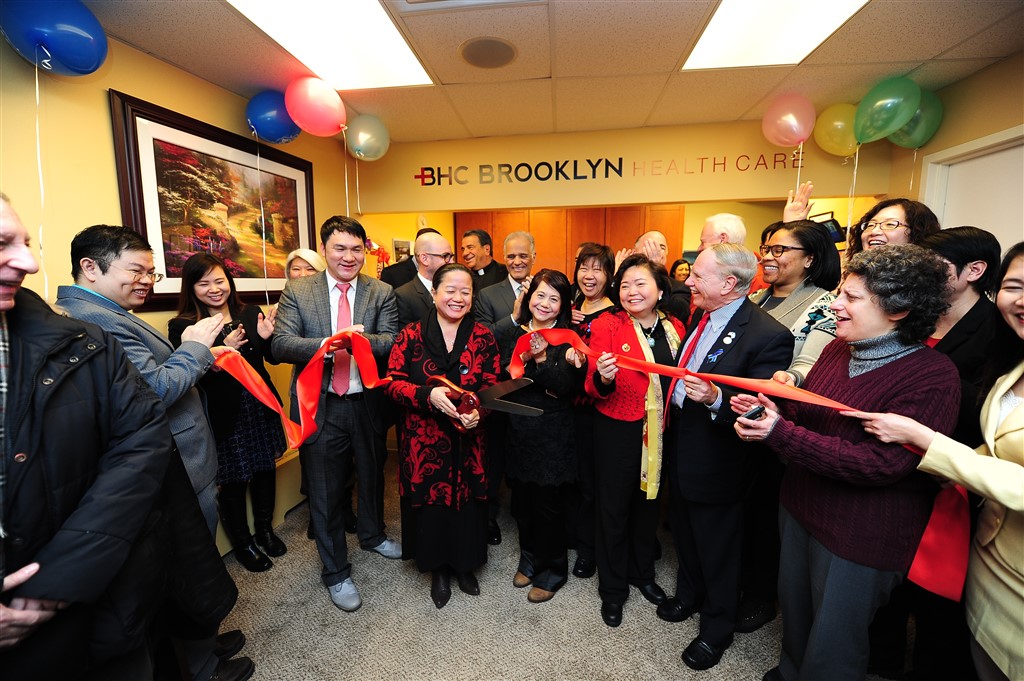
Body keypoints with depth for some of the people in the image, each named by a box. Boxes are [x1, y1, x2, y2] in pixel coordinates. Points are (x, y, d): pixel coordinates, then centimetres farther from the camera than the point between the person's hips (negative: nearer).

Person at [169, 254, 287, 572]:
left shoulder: (251, 314, 1)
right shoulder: (182, 326, -8)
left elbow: (273, 358, 4)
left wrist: (267, 337, -16)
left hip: (260, 407, 4)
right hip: (223, 416, -3)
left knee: (265, 470, 17)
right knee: (232, 481, 11)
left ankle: (265, 530, 40)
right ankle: (242, 543, 34)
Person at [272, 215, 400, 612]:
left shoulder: (382, 293, -1)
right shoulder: (297, 292, -2)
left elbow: (393, 342, -12)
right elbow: (280, 345, -12)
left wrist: (365, 339, -33)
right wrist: (325, 344, -31)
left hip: (367, 405, 2)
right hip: (321, 408, -1)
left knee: (372, 476, 22)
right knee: (325, 492, 11)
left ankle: (372, 535, 52)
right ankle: (335, 572, 33)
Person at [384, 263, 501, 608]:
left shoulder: (483, 337, 0)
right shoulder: (411, 335, -3)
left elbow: (493, 385, 0)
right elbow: (393, 382, -6)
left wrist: (478, 410, -20)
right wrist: (428, 395, -23)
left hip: (468, 439, 1)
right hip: (423, 439, -1)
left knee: (467, 501, 11)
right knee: (430, 503, 10)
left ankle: (464, 564, 39)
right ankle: (438, 569, 38)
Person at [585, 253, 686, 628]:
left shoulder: (674, 327, 2)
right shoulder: (607, 325, -11)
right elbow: (593, 387, -16)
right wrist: (603, 378, -36)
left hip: (660, 433, 5)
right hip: (617, 432, -4)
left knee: (648, 503, 22)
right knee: (614, 509, 11)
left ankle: (642, 572, 48)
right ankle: (612, 589, 35)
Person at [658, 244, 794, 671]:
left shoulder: (767, 335, -24)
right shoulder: (700, 317, 1)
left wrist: (716, 398, -42)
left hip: (716, 464, -7)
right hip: (680, 451, 7)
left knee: (716, 552, 17)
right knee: (684, 536, 28)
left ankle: (716, 630, 43)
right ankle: (688, 595, 55)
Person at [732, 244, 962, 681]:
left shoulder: (932, 376, -21)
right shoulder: (838, 348, -1)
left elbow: (881, 464, -27)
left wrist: (780, 433, -31)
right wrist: (769, 410, -12)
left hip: (859, 536, -6)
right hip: (800, 508, 7)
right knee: (793, 608, 27)